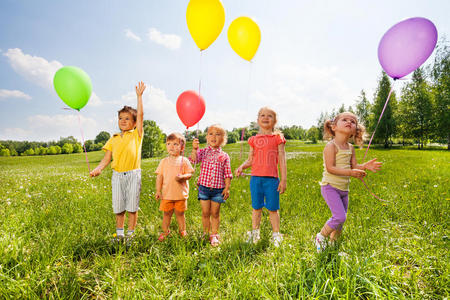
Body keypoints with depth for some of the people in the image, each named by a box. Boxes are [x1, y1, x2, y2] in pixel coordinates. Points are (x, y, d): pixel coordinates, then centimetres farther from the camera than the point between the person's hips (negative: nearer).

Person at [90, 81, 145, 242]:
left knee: (132, 207, 4)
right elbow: (107, 158, 7)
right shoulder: (113, 139, 10)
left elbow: (140, 114, -5)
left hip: (133, 174, -3)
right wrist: (98, 169, -10)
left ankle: (130, 233, 19)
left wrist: (139, 96, -6)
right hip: (117, 175, 3)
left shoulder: (136, 135, 3)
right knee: (118, 207, 10)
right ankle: (119, 233, 27)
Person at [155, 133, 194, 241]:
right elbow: (159, 176, 5)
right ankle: (165, 231, 30)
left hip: (181, 194, -2)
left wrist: (182, 177, -24)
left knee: (180, 213, 11)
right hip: (167, 194, 2)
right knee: (166, 213, 12)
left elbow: (190, 174, -4)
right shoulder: (164, 161, 4)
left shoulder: (184, 161, -2)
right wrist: (158, 190, 0)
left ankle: (182, 230, 30)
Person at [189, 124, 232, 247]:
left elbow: (227, 174, 2)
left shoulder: (224, 156, 1)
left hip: (218, 188, 0)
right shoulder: (203, 152, 1)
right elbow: (194, 159, -18)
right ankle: (206, 233, 27)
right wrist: (194, 149, -34)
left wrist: (227, 188, -4)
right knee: (205, 213, 10)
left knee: (215, 213, 10)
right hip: (204, 186, 0)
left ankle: (214, 235, 24)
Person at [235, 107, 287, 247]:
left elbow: (282, 160, 1)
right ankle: (254, 234, 26)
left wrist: (283, 179, -2)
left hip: (272, 178, -2)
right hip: (256, 178, 3)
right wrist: (241, 167, -6)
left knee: (273, 208, 6)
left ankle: (276, 235, 22)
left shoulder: (278, 138, 3)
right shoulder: (254, 139, 10)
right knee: (256, 207, 12)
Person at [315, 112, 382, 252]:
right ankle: (321, 236, 6)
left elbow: (354, 166, 7)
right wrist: (350, 173, -30)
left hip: (344, 189, 8)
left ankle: (332, 243, 34)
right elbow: (330, 168, -23)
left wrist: (365, 166, -12)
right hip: (330, 187, -8)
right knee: (340, 217, -16)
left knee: (340, 220, 15)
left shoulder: (350, 148, 8)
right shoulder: (331, 146, -16)